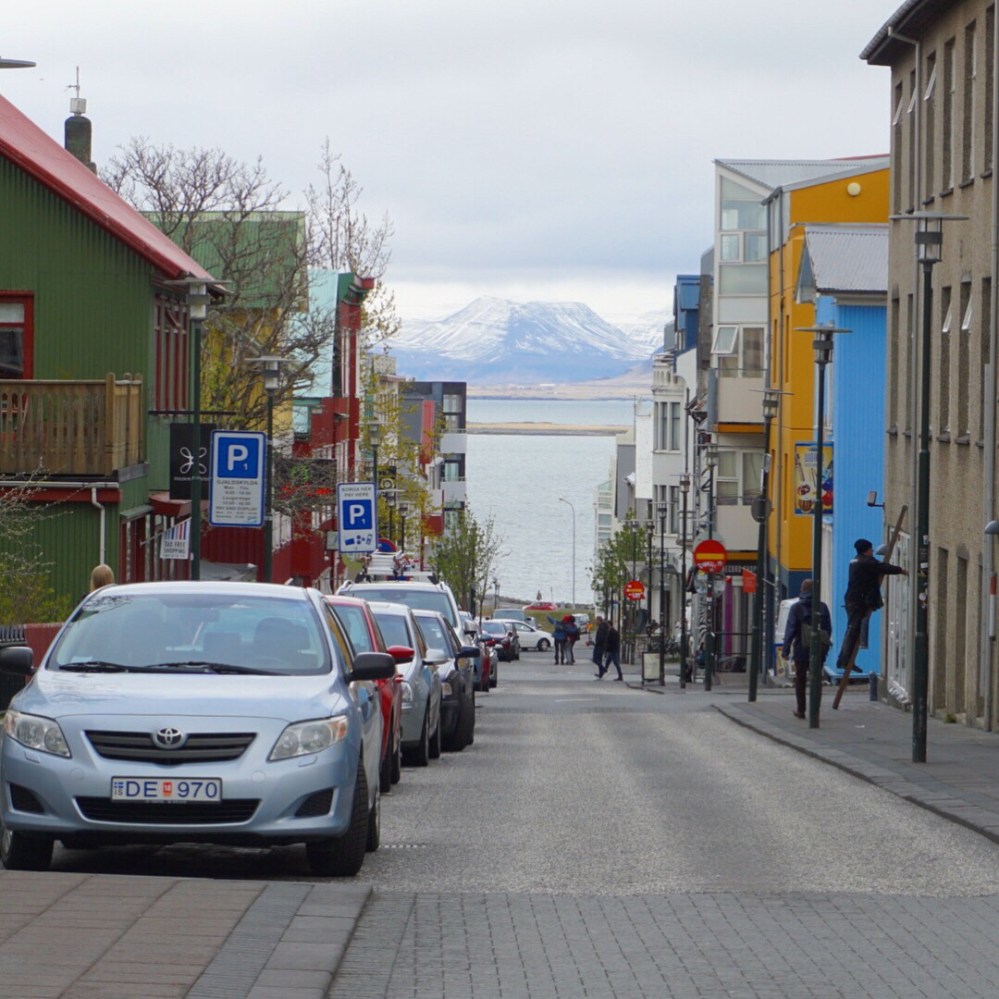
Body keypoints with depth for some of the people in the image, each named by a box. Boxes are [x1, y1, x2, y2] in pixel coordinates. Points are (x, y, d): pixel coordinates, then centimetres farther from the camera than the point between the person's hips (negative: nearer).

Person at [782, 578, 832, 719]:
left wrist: (786, 649, -5)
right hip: (818, 651, 2)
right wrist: (825, 648, 14)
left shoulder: (796, 608, -7)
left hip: (801, 650, -2)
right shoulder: (822, 607, 2)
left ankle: (800, 710, 11)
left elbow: (790, 630, -9)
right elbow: (828, 629, 5)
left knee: (800, 681, 10)